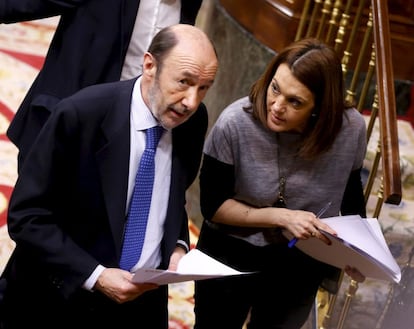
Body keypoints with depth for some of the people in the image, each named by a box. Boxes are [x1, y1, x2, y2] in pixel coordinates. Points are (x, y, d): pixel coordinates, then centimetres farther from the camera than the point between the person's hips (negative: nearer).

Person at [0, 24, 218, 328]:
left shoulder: (194, 120, -5)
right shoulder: (79, 114, -20)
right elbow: (26, 215, -17)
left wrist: (178, 246, -6)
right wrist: (95, 276, -24)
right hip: (64, 299, -4)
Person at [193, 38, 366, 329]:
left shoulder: (351, 128, -20)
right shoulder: (235, 123, -27)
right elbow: (213, 206, -17)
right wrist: (282, 217, -28)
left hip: (301, 268, 2)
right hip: (230, 257, -2)